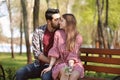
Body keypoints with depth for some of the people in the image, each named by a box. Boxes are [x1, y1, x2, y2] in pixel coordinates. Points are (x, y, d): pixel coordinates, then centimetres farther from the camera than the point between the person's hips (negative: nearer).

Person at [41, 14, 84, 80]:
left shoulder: (78, 38, -2)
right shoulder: (58, 33, 2)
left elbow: (73, 54, -10)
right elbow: (54, 51, 0)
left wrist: (70, 66, -27)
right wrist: (50, 67, -7)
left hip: (74, 63, 0)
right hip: (61, 63, 0)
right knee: (65, 72, -35)